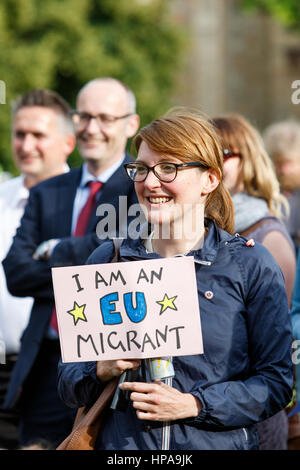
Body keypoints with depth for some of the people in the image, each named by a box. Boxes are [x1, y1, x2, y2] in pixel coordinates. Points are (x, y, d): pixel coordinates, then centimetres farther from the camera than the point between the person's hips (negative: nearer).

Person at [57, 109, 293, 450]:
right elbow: (67, 383, 5)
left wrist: (193, 405, -17)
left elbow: (276, 382, -7)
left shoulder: (252, 266, -5)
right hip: (120, 445, 2)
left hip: (219, 444, -2)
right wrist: (102, 370, -15)